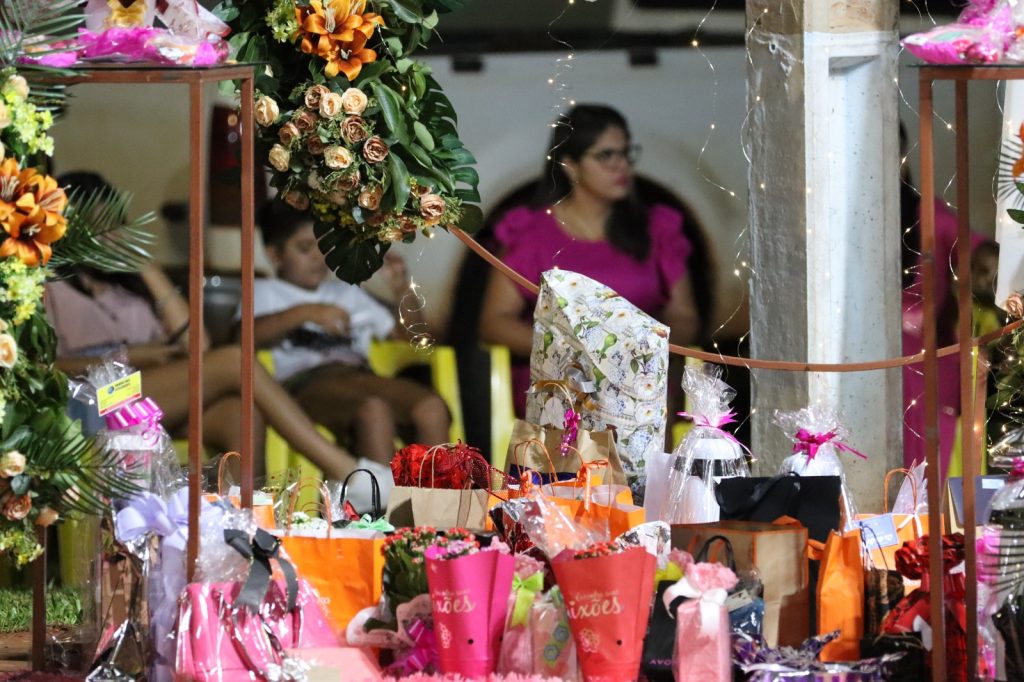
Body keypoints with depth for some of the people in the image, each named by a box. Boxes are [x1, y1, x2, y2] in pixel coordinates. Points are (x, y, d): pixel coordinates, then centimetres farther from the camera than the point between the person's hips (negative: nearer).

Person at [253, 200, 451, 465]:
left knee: (432, 407, -27)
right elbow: (250, 335, -2)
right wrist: (305, 313, -12)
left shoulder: (348, 293, 35)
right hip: (306, 382, -5)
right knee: (374, 410, -38)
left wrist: (402, 290, 17)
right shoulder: (264, 292, 21)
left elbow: (408, 335, 34)